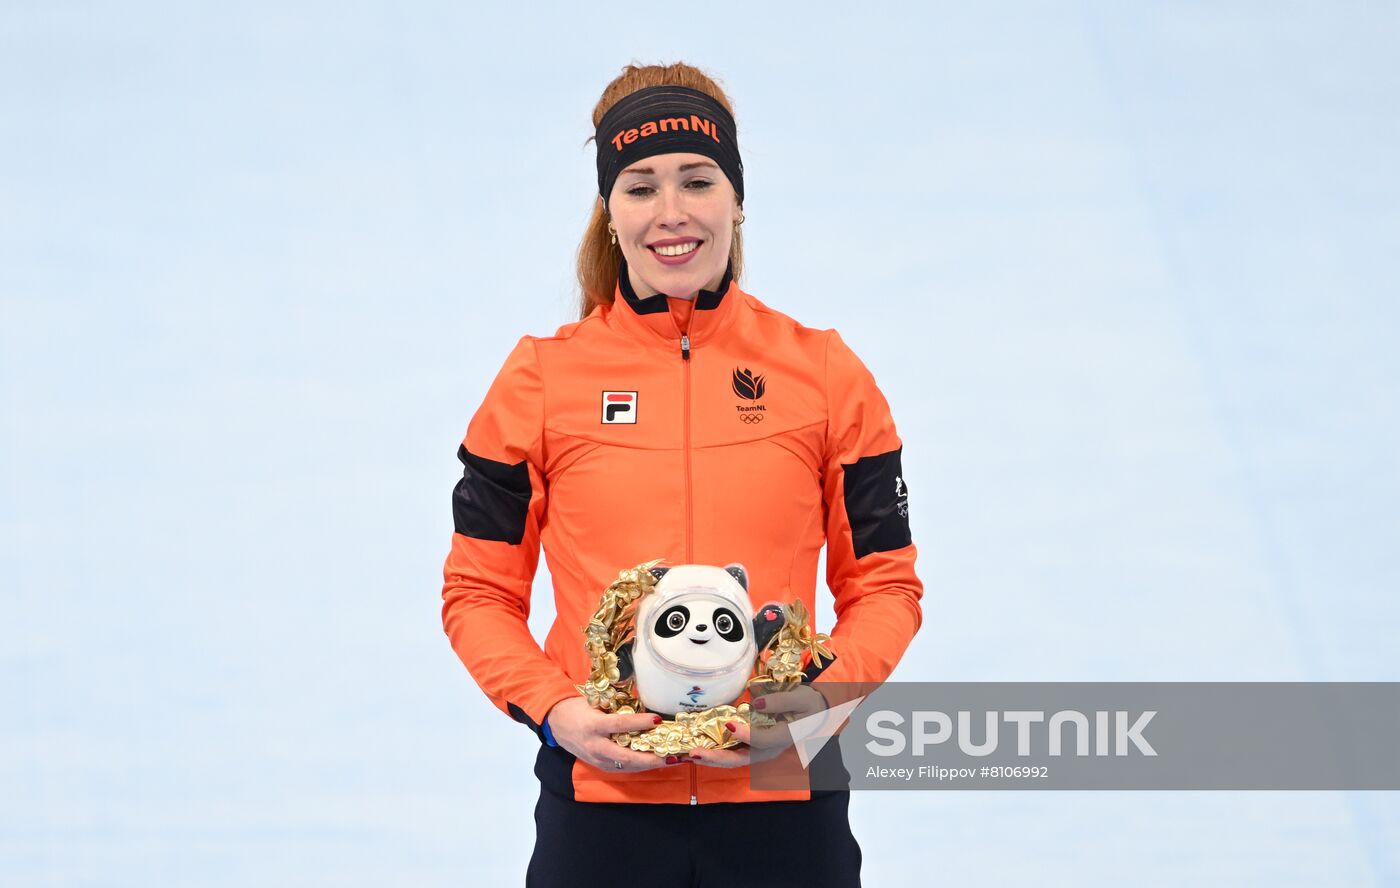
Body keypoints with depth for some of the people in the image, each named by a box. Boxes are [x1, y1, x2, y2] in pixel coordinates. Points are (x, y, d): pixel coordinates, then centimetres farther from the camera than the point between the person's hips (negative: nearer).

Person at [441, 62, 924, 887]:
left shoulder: (825, 372, 4)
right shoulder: (541, 379, 3)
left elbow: (884, 586, 7)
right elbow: (479, 591, 6)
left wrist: (817, 705, -11)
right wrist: (554, 711, -11)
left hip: (783, 797, 0)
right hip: (600, 800, 0)